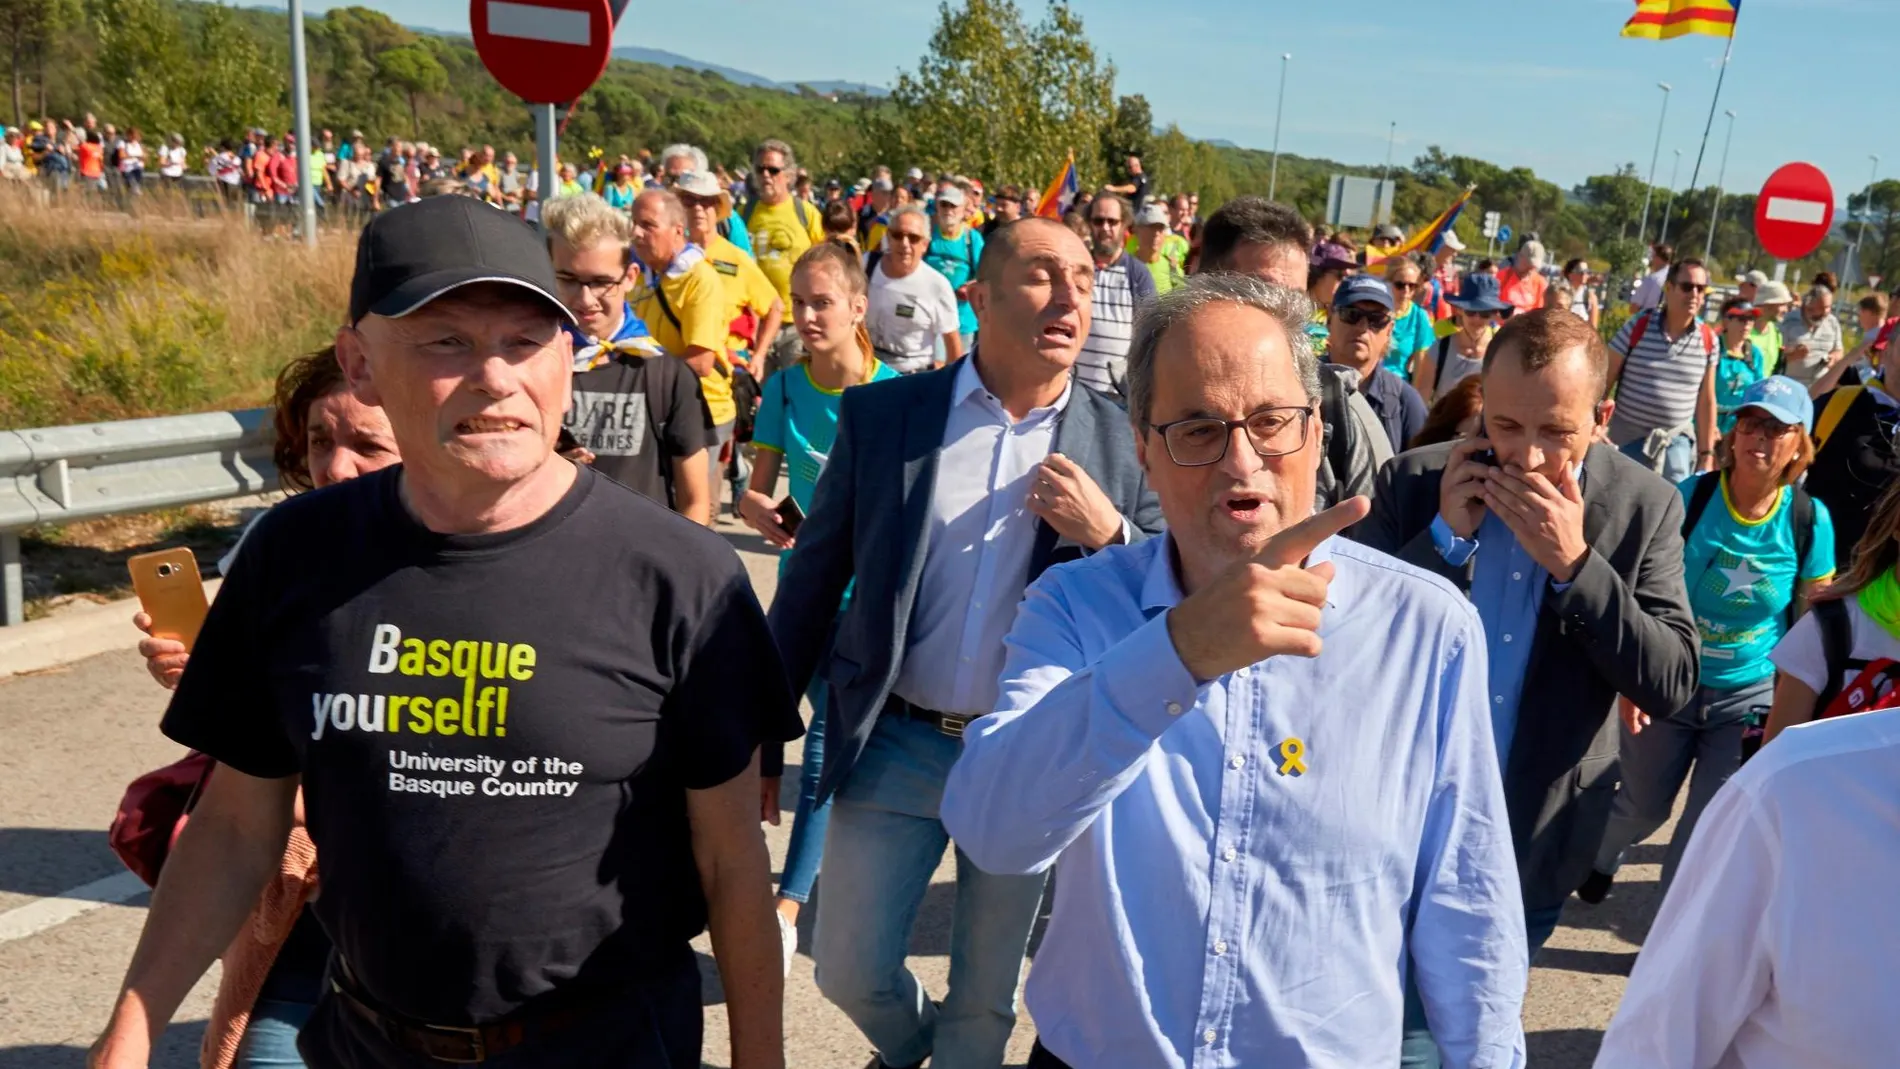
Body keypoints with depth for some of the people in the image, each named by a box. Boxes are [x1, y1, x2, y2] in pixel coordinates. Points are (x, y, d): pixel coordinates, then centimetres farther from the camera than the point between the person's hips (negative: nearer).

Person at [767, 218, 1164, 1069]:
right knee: (850, 970, 13)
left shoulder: (1122, 446, -3)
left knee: (986, 999, 17)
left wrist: (1110, 532, -19)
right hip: (895, 745, 0)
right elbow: (814, 579, 2)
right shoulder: (880, 414, -4)